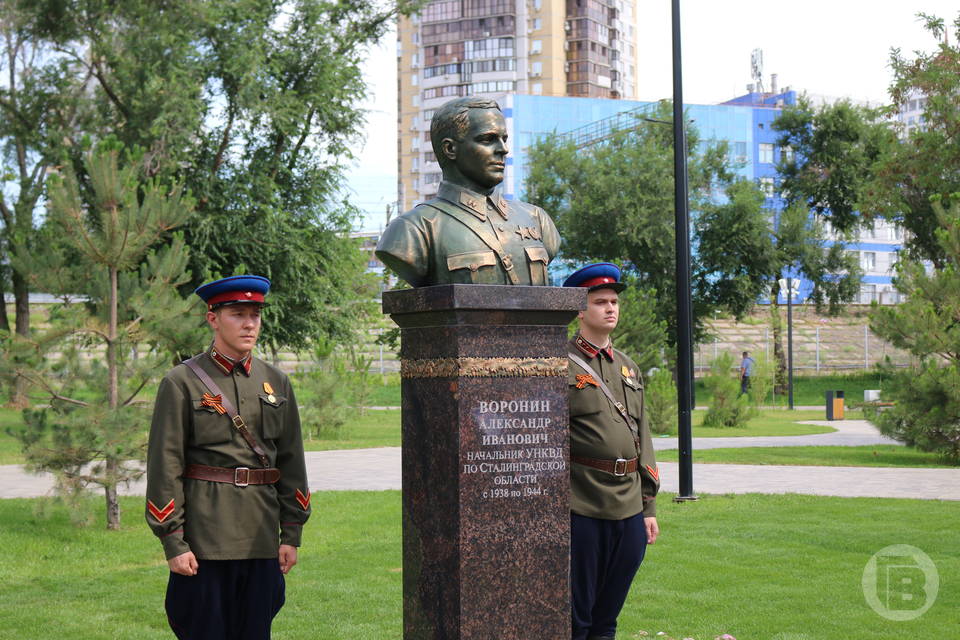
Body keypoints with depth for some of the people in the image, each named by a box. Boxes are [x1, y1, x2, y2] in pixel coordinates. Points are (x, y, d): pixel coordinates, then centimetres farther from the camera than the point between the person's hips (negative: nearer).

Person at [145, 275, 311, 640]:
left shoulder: (276, 382, 10)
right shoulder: (182, 383, -4)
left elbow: (292, 462, 12)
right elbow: (164, 467, -6)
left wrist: (291, 535, 7)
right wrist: (173, 543, -10)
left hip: (262, 539, 4)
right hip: (204, 538, -4)